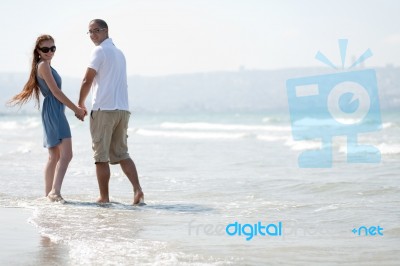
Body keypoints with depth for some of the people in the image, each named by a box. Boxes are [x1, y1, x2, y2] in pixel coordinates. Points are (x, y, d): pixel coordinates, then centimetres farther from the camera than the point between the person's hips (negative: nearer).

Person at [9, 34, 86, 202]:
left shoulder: (45, 66, 20)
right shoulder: (44, 65, -9)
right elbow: (56, 91, -14)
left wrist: (76, 108, 14)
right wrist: (76, 109, -10)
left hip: (52, 113, 11)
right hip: (54, 111, -11)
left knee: (54, 157, 13)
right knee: (66, 154, -19)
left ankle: (49, 194, 16)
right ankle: (55, 191, -29)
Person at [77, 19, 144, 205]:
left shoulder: (100, 51, -6)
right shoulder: (119, 53, 20)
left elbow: (87, 80, -9)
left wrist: (80, 104, 4)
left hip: (103, 109, -8)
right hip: (122, 109, 8)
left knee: (101, 156, -1)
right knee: (121, 153, 11)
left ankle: (104, 198, 0)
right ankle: (137, 189, -4)